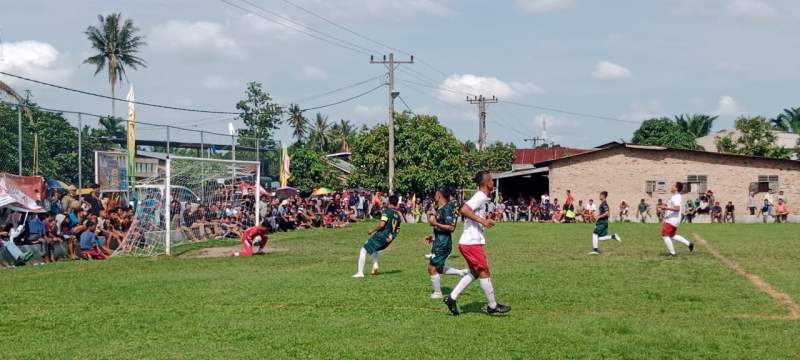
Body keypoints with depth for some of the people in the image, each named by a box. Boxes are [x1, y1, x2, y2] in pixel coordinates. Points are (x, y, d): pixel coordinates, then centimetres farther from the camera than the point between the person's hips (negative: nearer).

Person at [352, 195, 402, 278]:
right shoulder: (399, 215, 11)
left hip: (381, 236, -7)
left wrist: (372, 230, -10)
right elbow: (397, 230, 14)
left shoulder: (387, 211, -10)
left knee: (364, 250, 0)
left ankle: (360, 272, -6)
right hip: (389, 239, 7)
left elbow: (382, 224, -21)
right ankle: (375, 265, 13)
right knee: (374, 249, 34)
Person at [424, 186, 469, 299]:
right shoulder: (440, 209, 11)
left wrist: (435, 223, -25)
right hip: (439, 242, 10)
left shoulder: (446, 209, -17)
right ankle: (462, 272, 23)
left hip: (443, 243, -10)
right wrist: (433, 236, 19)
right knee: (438, 268, 19)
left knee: (432, 268, -1)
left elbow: (451, 227, -23)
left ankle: (437, 293, 10)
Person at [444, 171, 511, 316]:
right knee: (484, 273, 0)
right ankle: (492, 306, 10)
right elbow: (464, 210, -27)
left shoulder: (482, 197, 15)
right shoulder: (480, 197, -15)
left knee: (474, 273, 15)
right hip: (472, 243, -10)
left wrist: (485, 220, 17)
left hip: (468, 242, 10)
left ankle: (452, 298, 11)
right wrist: (482, 221, -23)